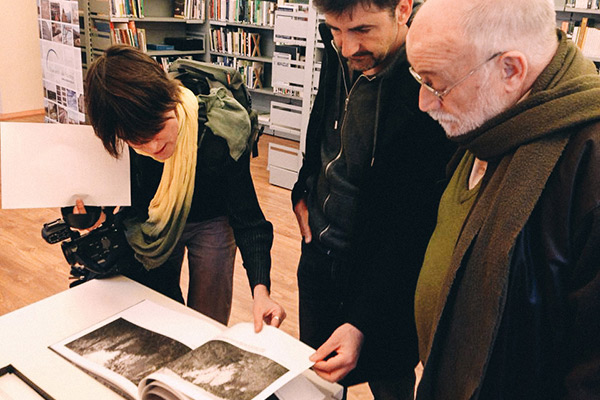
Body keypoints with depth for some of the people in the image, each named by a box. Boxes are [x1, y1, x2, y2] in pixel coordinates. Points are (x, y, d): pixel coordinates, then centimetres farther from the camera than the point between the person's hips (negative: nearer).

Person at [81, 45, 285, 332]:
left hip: (211, 222, -2)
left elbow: (247, 221, -29)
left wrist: (260, 290, -41)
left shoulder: (222, 133, -35)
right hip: (151, 225, 3)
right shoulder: (117, 141, -26)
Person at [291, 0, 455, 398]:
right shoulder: (341, 55, -7)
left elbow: (413, 227, -26)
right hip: (319, 257, 7)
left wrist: (363, 323, -26)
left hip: (380, 276, -6)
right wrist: (304, 192, 10)